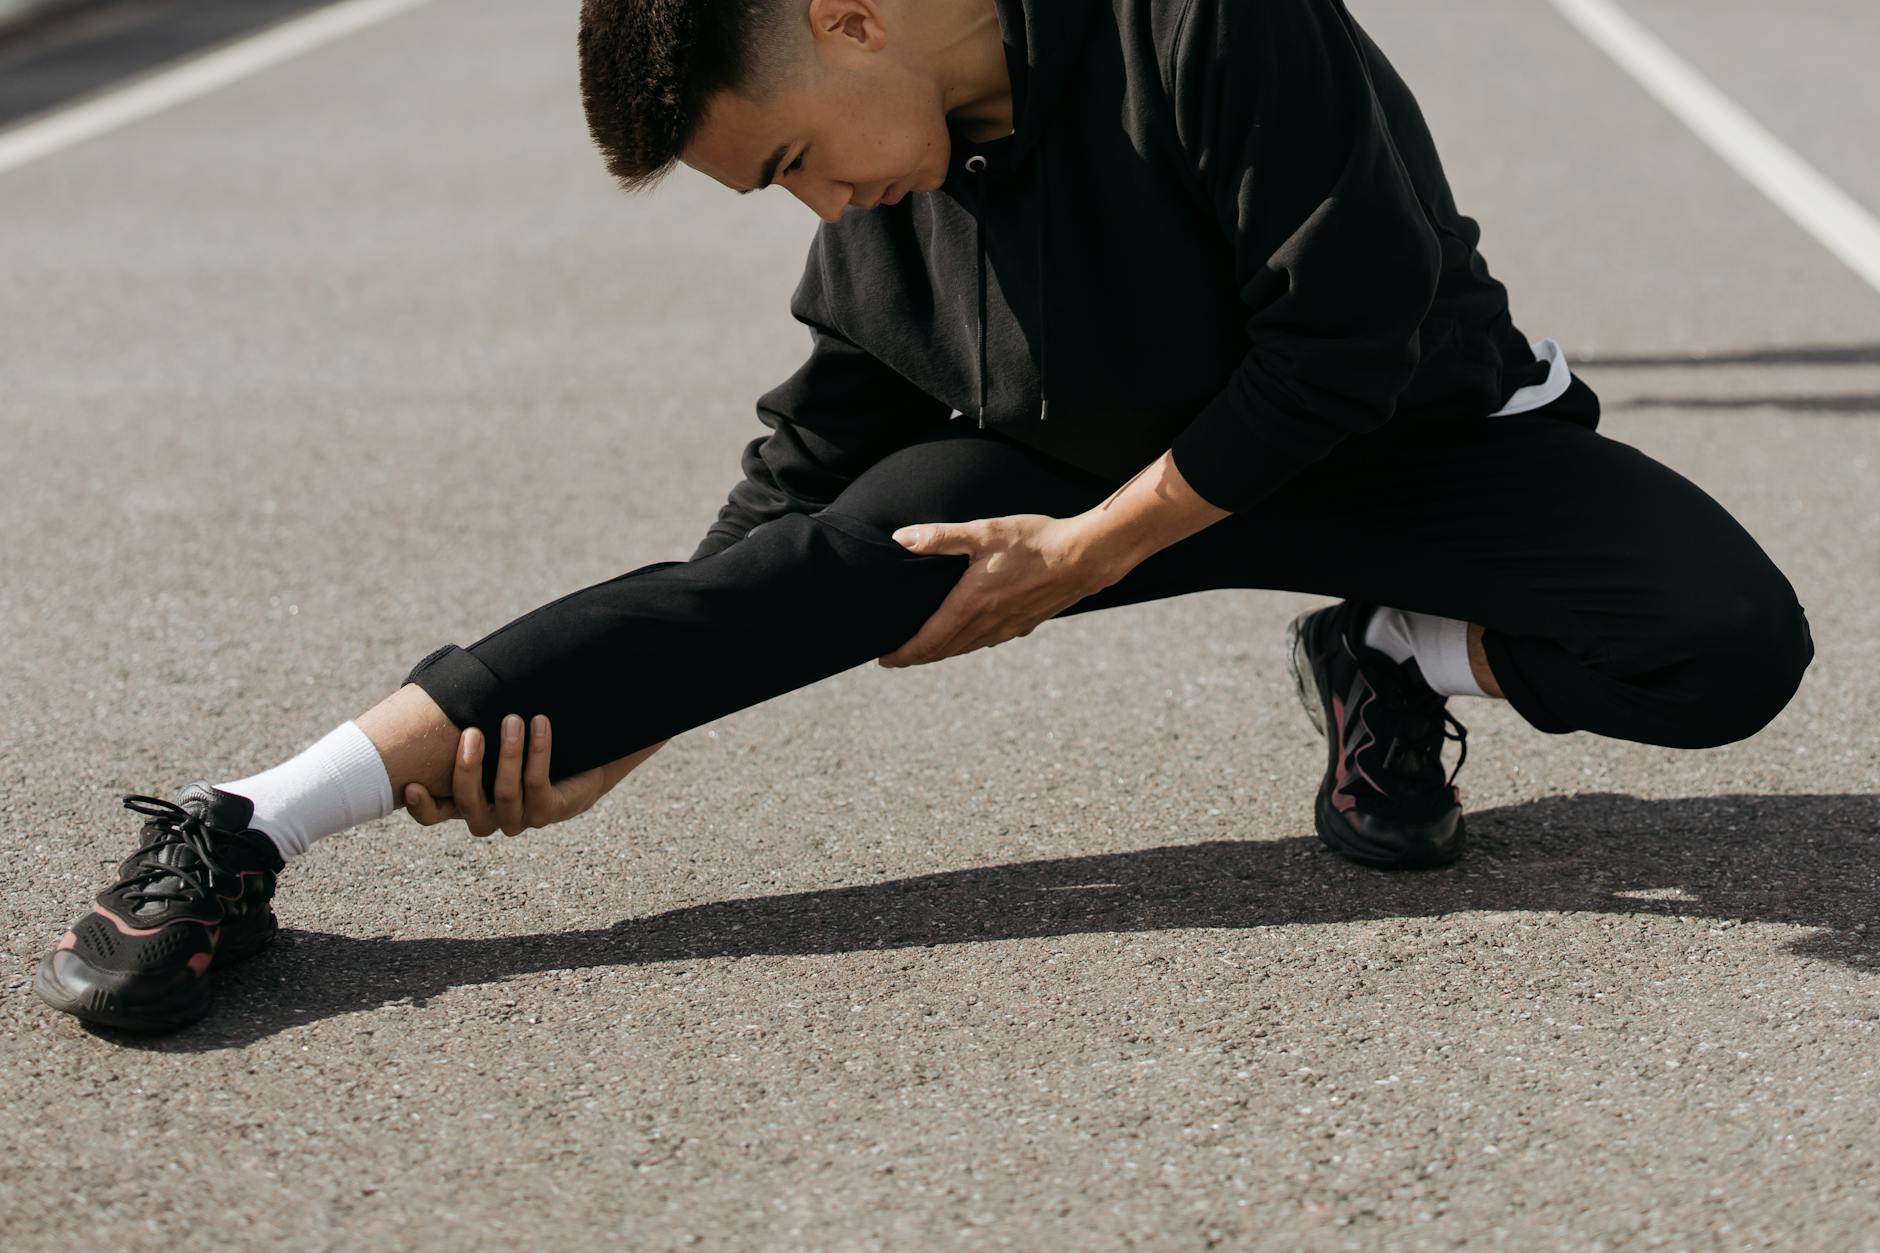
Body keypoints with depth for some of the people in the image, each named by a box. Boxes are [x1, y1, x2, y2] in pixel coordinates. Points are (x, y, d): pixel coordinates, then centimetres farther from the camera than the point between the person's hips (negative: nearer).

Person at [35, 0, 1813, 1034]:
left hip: (1414, 438, -2)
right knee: (811, 571, -23)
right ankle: (247, 832, -25)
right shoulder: (883, 216, -10)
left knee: (1732, 645, -27)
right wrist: (612, 741, -13)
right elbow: (804, 473, -4)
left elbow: (1349, 338, -26)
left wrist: (1088, 552, -21)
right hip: (1082, 464, 3)